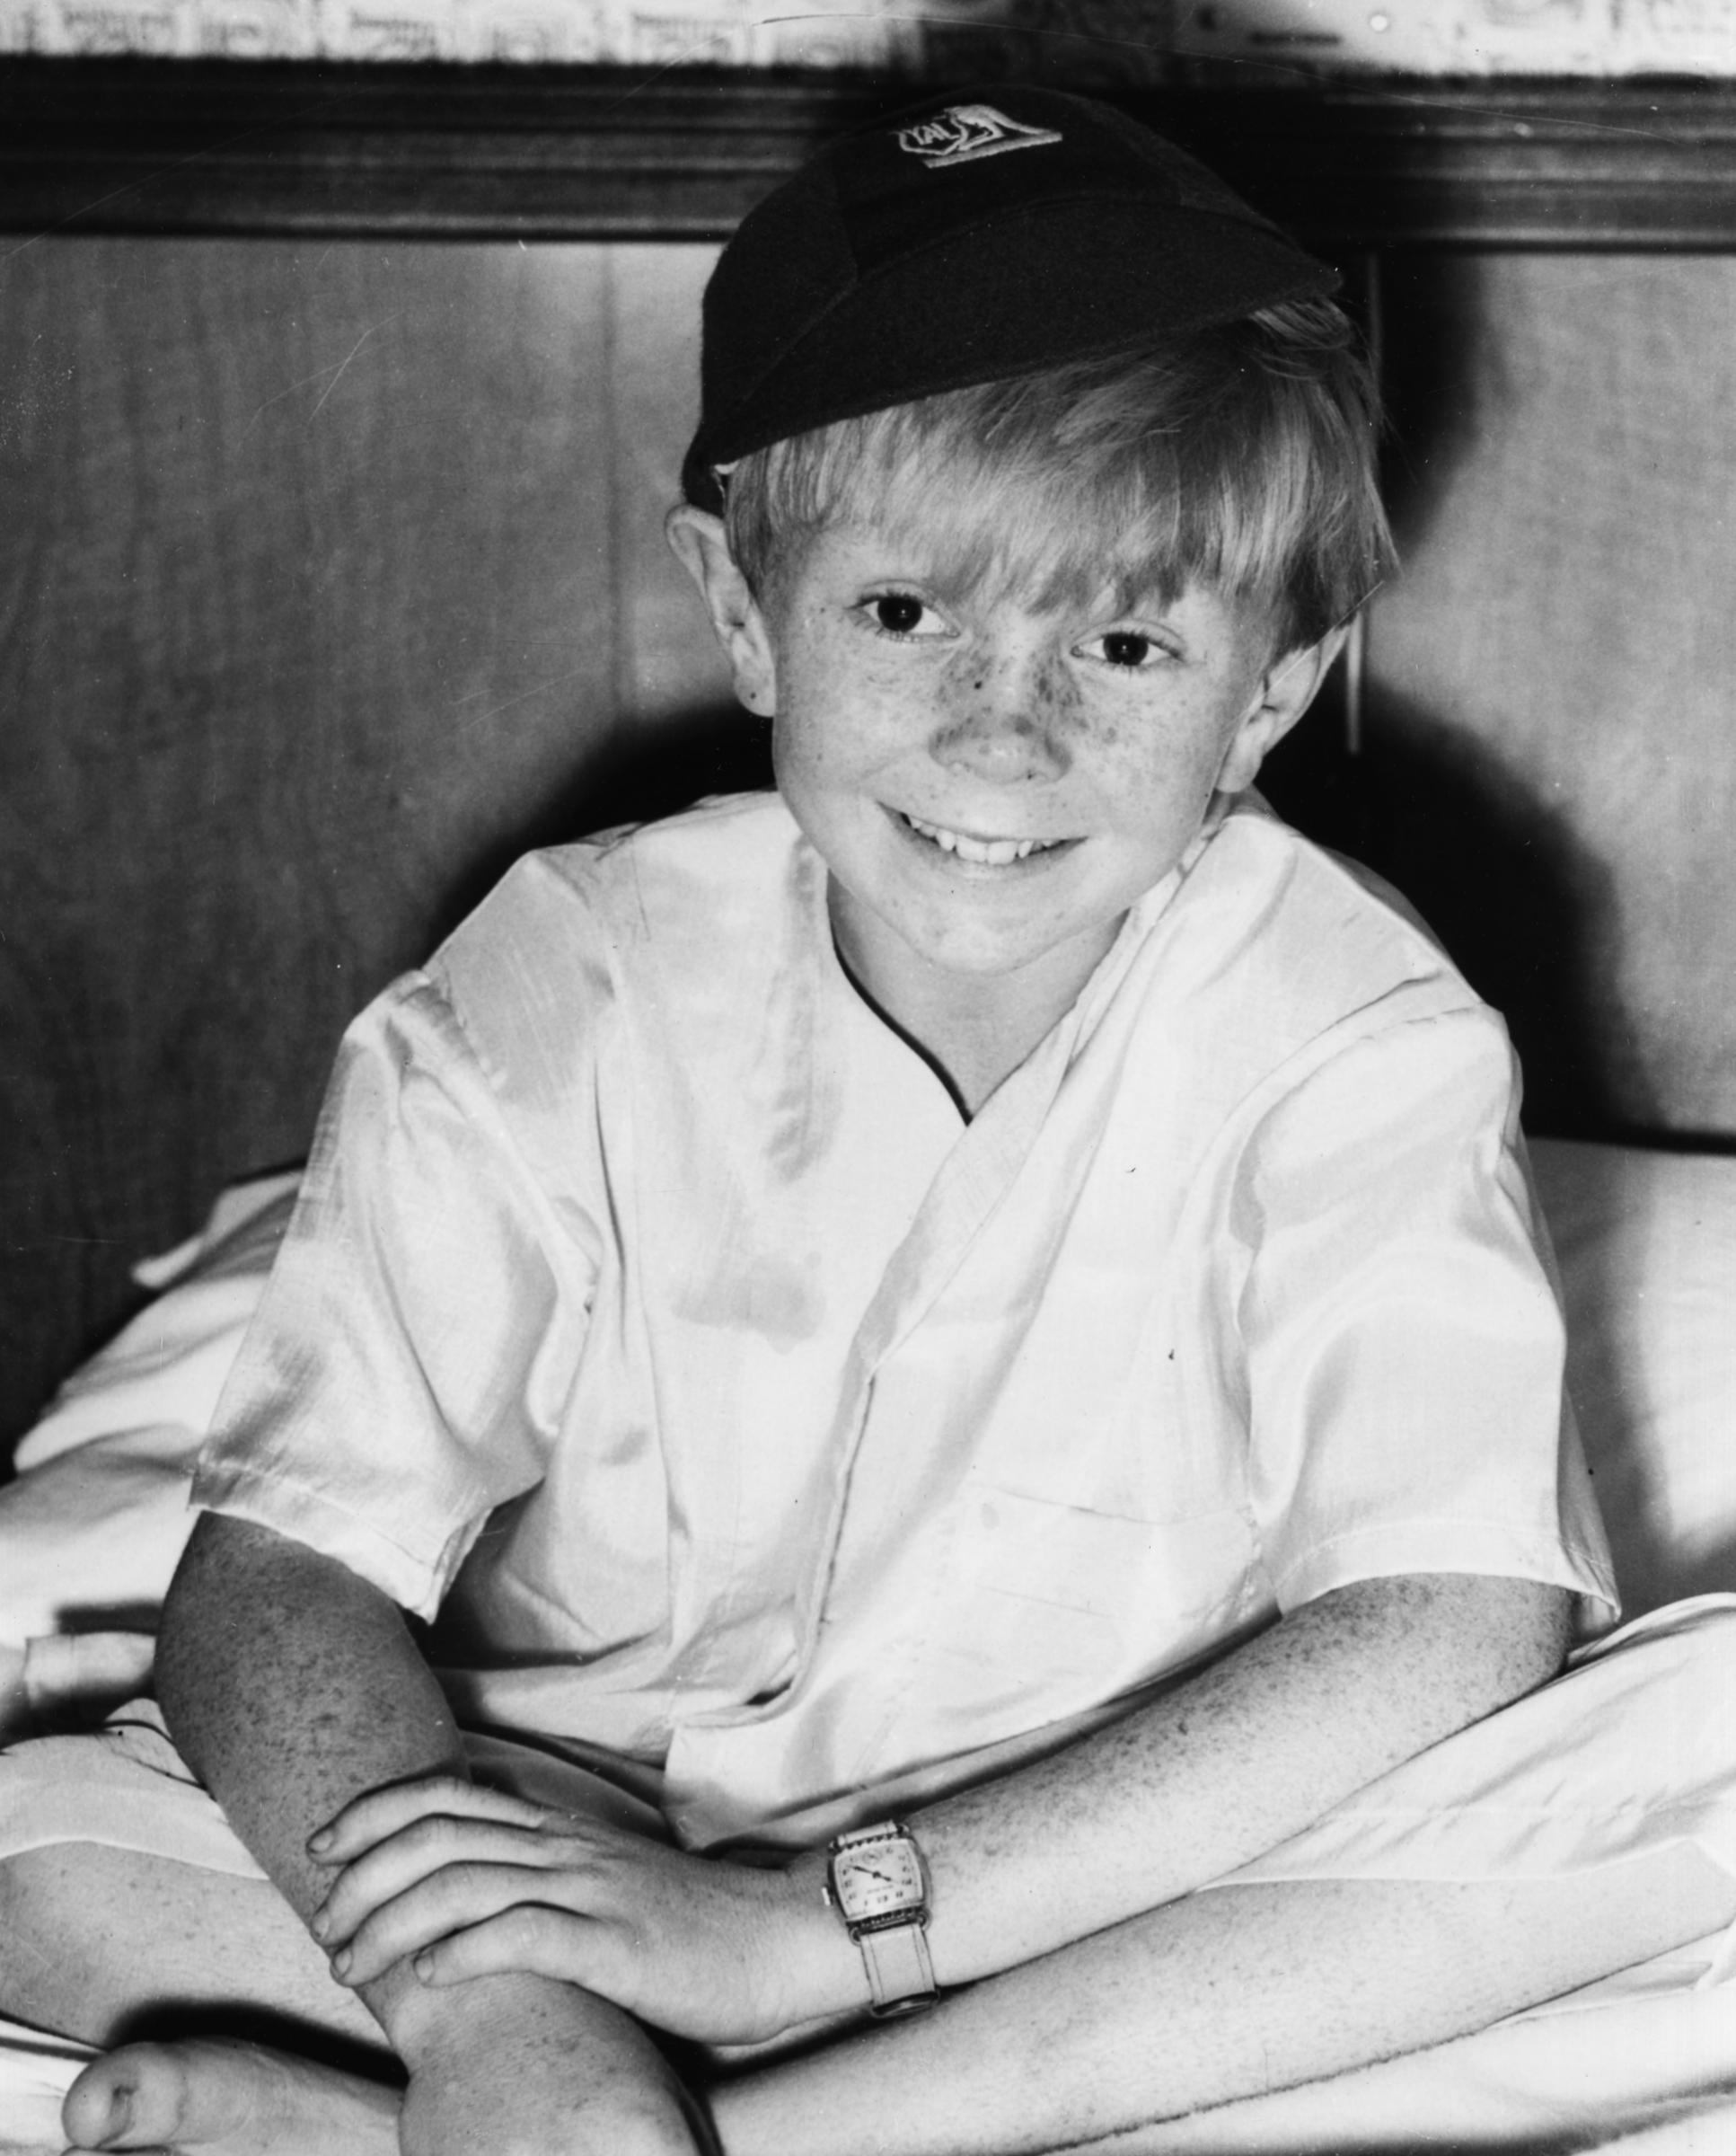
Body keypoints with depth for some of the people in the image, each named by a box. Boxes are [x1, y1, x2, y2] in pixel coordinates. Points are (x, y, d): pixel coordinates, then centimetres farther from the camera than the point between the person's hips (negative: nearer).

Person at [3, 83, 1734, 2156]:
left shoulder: (1348, 1031, -12)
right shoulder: (572, 991, -10)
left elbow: (1454, 1628, -22)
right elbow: (279, 1572, -14)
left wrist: (815, 1926, -28)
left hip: (1144, 1885, 1)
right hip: (588, 1839, 0)